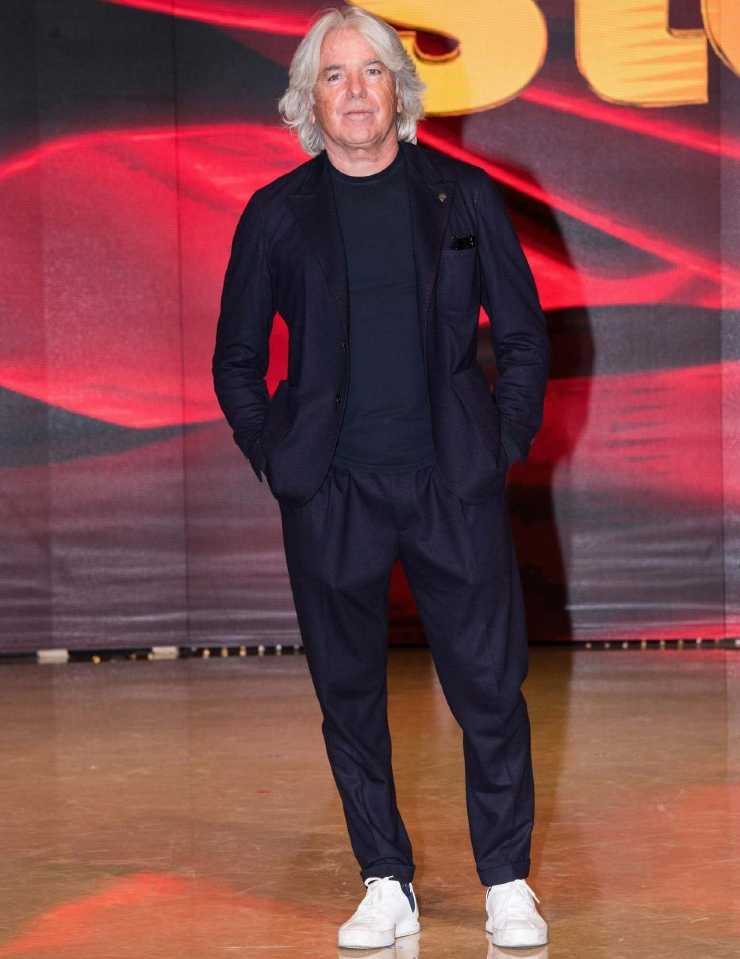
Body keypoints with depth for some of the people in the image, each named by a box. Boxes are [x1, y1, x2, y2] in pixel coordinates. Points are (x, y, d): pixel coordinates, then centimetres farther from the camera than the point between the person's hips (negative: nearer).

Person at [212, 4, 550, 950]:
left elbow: (524, 335, 10)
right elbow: (236, 360, 12)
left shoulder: (462, 195, 4)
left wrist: (502, 443, 3)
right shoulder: (276, 214, 4)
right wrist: (276, 458, 3)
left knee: (490, 688, 0)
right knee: (349, 694, 6)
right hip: (331, 498, 1)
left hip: (453, 488, 0)